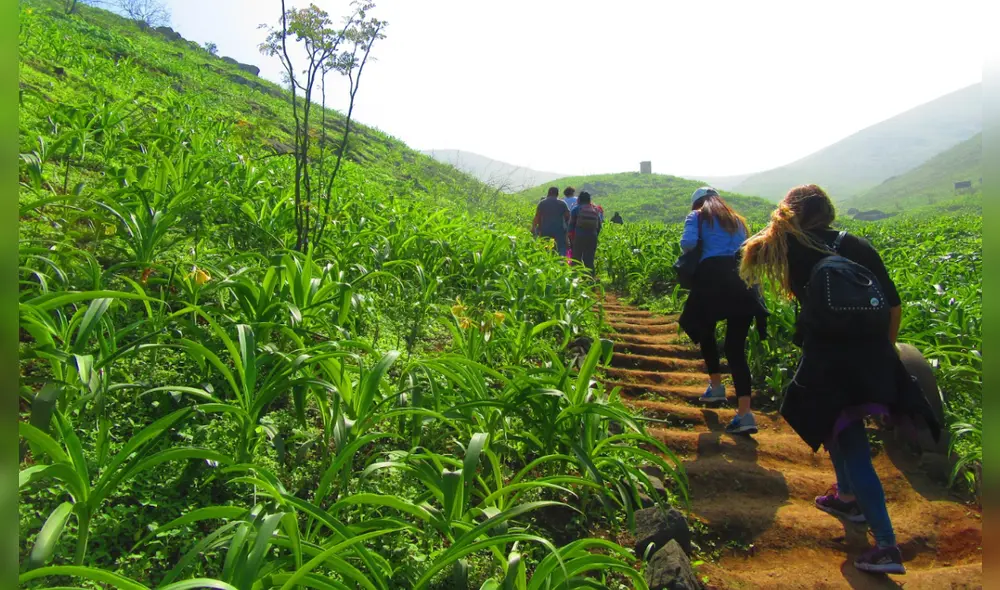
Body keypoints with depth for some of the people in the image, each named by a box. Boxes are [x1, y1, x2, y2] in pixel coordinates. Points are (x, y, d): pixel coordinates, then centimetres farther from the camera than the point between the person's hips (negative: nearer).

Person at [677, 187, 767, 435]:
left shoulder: (698, 216, 14)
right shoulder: (738, 220, 29)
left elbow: (687, 243, -5)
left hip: (714, 278, -4)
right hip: (744, 281, 4)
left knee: (705, 331, 24)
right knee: (736, 347, 3)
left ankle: (716, 387, 30)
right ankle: (745, 414, -6)